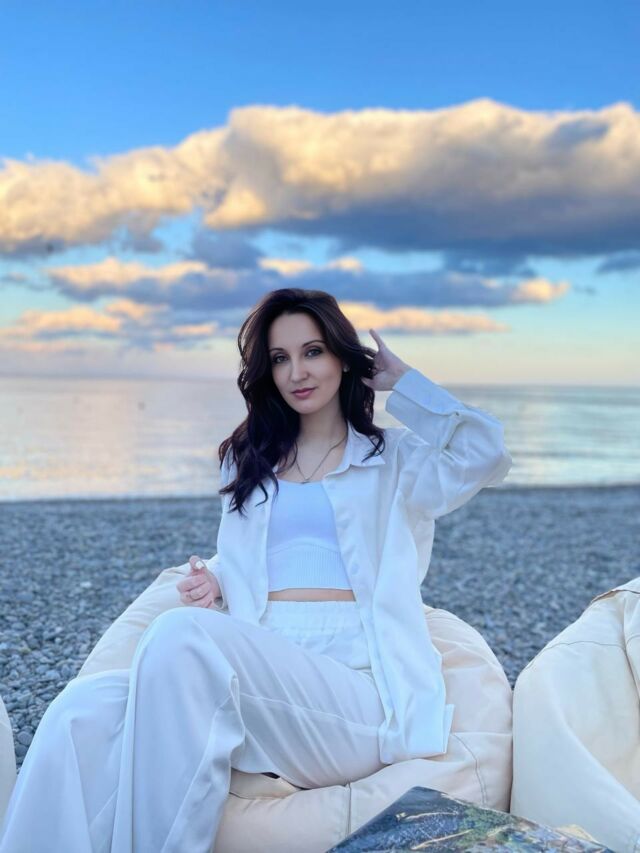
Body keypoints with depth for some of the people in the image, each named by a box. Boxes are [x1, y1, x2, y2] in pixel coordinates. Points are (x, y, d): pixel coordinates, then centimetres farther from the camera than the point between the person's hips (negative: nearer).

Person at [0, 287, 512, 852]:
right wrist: (213, 583, 7)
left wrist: (403, 382, 8)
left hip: (352, 684, -3)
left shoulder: (394, 458, 15)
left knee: (182, 636, -33)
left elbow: (486, 454, -4)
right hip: (254, 677, 4)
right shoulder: (247, 462, 27)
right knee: (82, 712, -26)